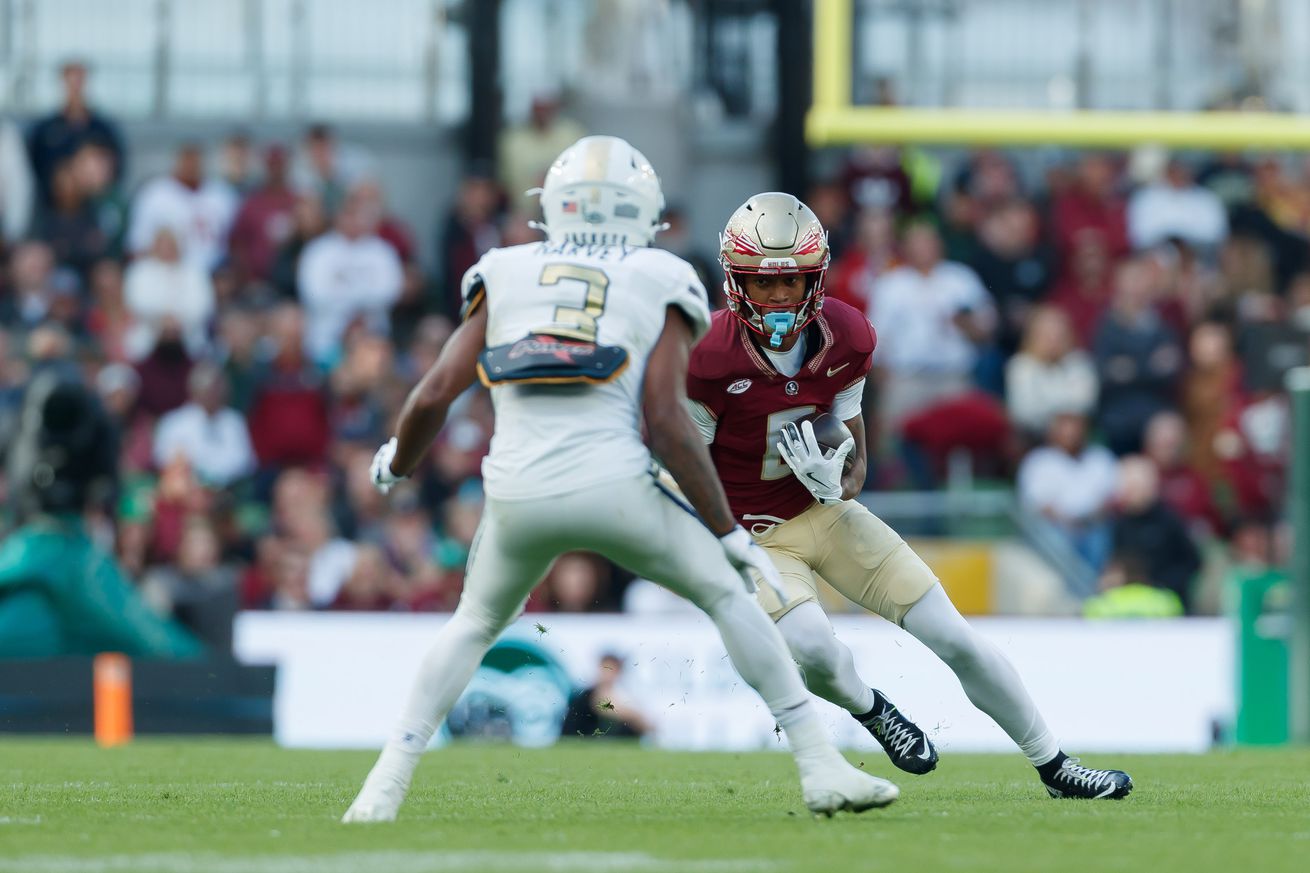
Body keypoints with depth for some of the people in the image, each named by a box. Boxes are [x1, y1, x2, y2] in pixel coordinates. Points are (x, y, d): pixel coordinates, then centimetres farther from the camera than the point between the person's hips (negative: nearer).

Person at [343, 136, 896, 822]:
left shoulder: (505, 278, 17)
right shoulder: (659, 287, 10)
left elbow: (432, 397, 11)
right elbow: (666, 423, -2)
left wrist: (395, 466, 32)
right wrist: (731, 533, 3)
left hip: (517, 492, 2)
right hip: (614, 486, -2)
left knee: (475, 624, 27)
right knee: (727, 595, 18)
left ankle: (388, 782, 14)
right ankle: (821, 769, 12)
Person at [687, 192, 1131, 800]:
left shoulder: (845, 339, -10)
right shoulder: (712, 359, -24)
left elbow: (852, 444, 3)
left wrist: (838, 483, -20)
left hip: (825, 514, 4)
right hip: (752, 536, -4)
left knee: (953, 636, -1)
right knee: (811, 646, -31)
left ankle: (1052, 763, 15)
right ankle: (869, 709, 6)